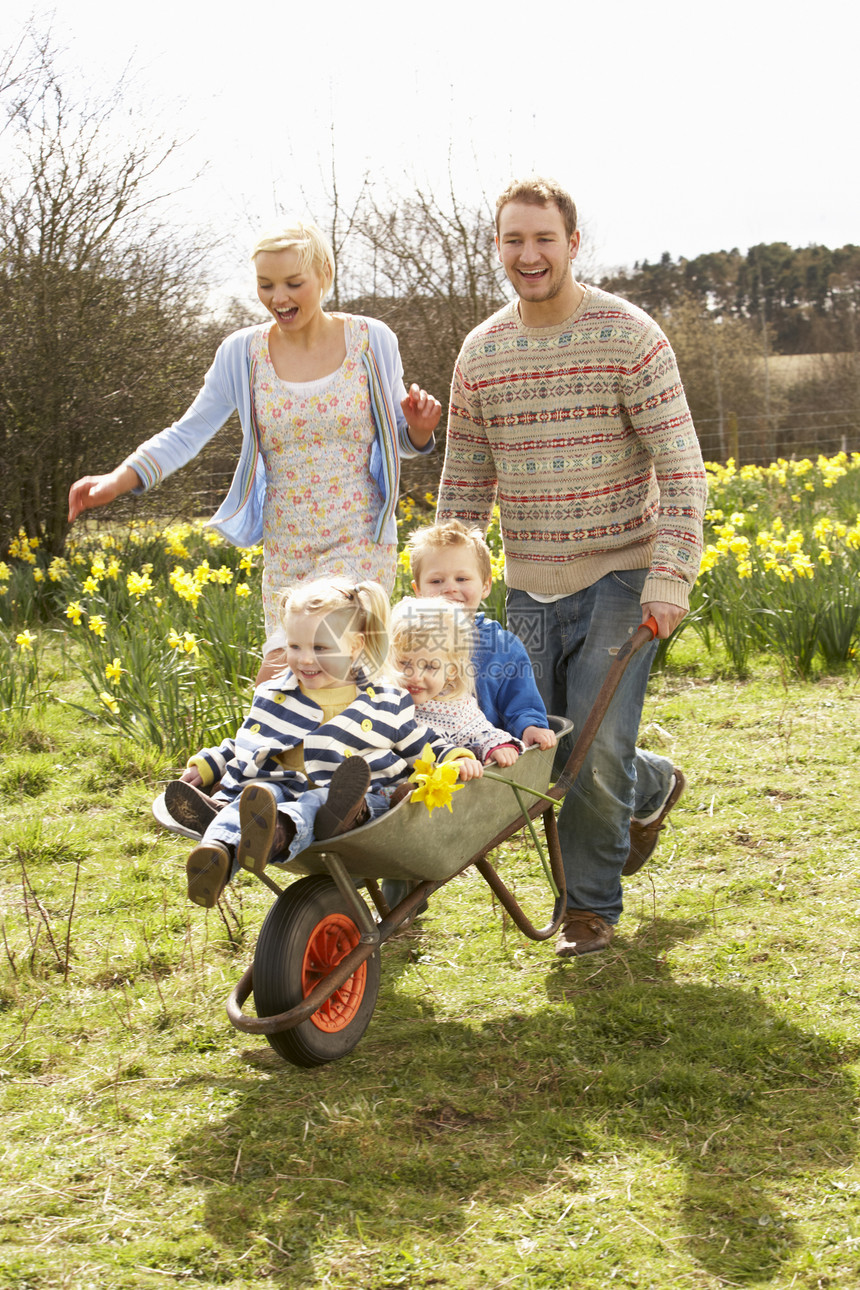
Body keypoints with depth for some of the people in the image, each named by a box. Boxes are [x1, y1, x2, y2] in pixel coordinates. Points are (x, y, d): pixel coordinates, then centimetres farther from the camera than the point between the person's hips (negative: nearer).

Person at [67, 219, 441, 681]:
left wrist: (418, 429, -14)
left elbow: (397, 438, 11)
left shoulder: (371, 340, -1)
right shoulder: (242, 353, 2)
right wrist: (118, 479, -11)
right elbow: (189, 433, 4)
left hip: (360, 543, -3)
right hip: (286, 553, 3)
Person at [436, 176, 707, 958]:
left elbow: (680, 467, -11)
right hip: (531, 588, 5)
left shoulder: (629, 336, -10)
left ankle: (592, 904, 14)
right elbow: (464, 482, 11)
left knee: (594, 745, -9)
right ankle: (650, 788, 40)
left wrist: (673, 576, -21)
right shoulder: (480, 352, 4)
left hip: (619, 578, -5)